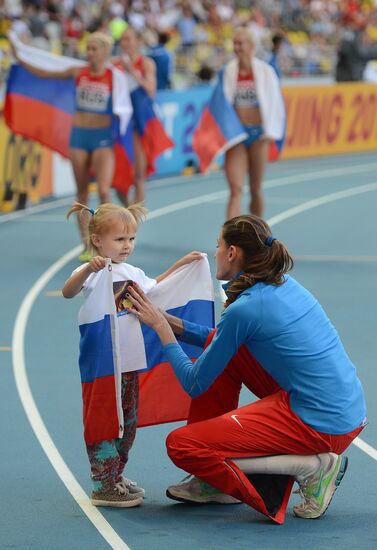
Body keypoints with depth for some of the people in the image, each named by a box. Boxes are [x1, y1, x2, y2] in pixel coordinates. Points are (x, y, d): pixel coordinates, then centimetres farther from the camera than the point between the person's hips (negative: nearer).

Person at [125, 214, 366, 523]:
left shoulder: (244, 309, -15)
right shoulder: (284, 285, 11)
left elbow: (194, 385, -5)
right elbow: (226, 342, 29)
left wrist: (161, 328, 5)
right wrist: (172, 323, 22)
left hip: (320, 426, -9)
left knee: (180, 445, -4)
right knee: (218, 351, 18)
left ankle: (308, 468, -5)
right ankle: (216, 484, 23)